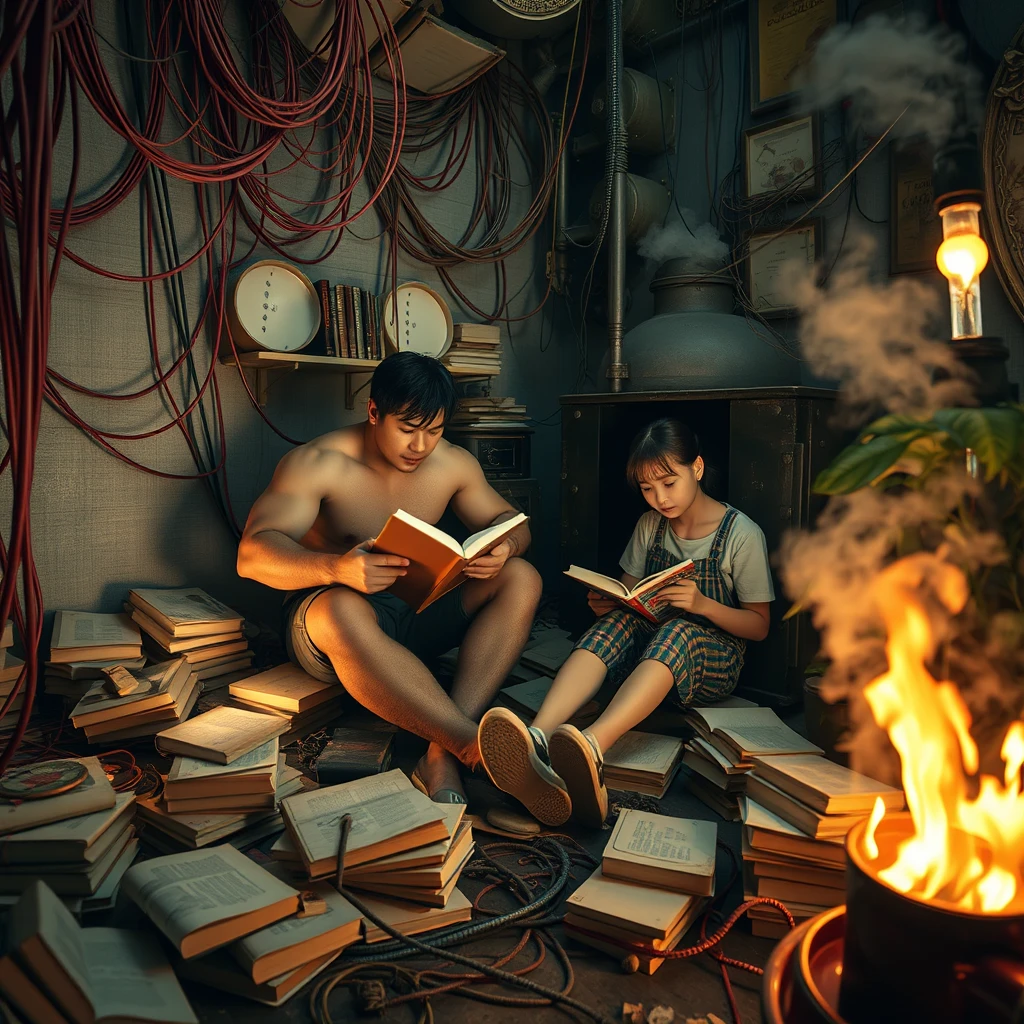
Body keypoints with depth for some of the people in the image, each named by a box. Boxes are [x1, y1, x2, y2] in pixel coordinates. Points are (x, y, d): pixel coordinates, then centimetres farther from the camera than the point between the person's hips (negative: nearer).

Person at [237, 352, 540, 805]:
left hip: (418, 613, 5)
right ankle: (472, 742, -42)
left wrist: (504, 547, -21)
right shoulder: (316, 463, -13)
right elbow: (252, 554, -23)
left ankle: (443, 757, -35)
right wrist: (337, 568, -44)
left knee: (521, 579, -18)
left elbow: (513, 522, 7)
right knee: (343, 610, -41)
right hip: (325, 615, -4)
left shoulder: (453, 463, 0)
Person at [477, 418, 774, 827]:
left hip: (715, 659, -3)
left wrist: (702, 604, -21)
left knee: (677, 631, -38)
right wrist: (608, 603, -14)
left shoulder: (742, 534, -5)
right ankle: (538, 740, -57)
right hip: (651, 645, 4)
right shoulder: (650, 525, 7)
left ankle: (592, 745, -64)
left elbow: (759, 626, -3)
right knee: (616, 622, -31)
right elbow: (631, 598, 11)